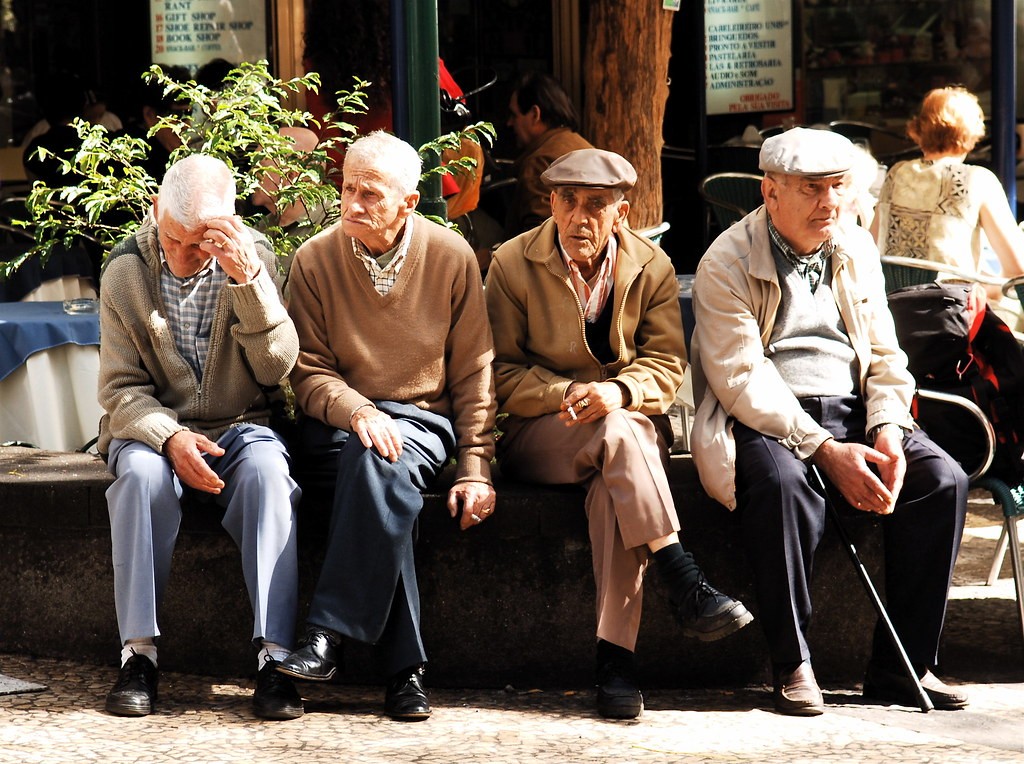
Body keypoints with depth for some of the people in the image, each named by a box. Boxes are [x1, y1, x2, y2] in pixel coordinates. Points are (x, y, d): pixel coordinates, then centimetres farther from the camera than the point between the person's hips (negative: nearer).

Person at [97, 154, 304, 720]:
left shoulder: (254, 260, -3)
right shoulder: (126, 271, -2)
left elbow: (277, 367, -12)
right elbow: (120, 388, -3)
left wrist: (248, 278, -25)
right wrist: (170, 438, -23)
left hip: (239, 428, 0)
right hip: (152, 428, 0)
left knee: (267, 471, -34)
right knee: (143, 473, -34)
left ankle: (274, 656, -35)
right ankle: (139, 652, -29)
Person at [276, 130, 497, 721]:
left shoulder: (451, 256, 0)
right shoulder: (315, 260, 0)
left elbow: (473, 373, 4)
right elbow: (309, 371, 0)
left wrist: (475, 468, -5)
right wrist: (359, 412, -21)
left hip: (423, 418, 0)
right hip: (338, 422, 0)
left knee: (380, 462, -37)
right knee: (383, 475, -35)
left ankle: (330, 634, -37)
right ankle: (405, 667, -35)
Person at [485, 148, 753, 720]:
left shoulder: (652, 267, 6)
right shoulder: (513, 265, 0)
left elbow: (667, 365, -1)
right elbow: (502, 371, -2)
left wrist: (619, 391, -22)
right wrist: (566, 393, -19)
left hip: (631, 421, 1)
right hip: (540, 433, -1)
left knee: (614, 485, -37)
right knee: (619, 434, -36)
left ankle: (616, 657, -42)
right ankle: (685, 582, -41)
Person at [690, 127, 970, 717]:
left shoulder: (857, 250, 12)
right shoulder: (727, 264, -7)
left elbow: (884, 358, 13)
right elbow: (741, 380, -15)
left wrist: (886, 434, -8)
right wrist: (825, 450, -24)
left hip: (850, 411, 5)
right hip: (764, 423, -5)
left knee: (943, 480, -20)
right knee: (782, 483, -38)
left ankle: (903, 667, -12)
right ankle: (793, 667, -24)